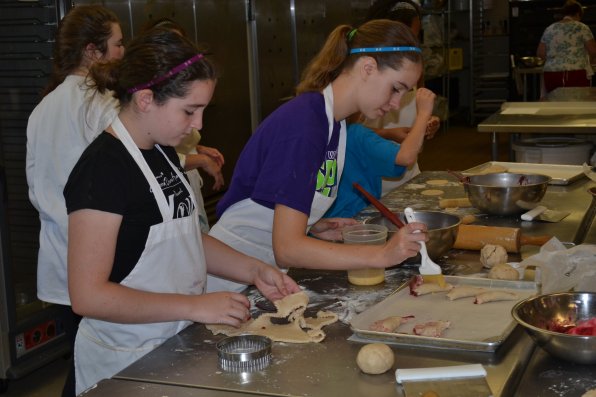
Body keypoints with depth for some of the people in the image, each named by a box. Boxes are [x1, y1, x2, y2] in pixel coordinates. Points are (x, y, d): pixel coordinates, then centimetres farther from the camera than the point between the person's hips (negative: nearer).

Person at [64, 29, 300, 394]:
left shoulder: (163, 152, 5)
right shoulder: (103, 169, -22)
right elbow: (88, 295, -24)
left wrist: (254, 271, 0)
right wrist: (195, 306, -25)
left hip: (176, 346, 9)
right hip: (127, 362, -8)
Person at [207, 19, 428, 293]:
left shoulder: (335, 122, 5)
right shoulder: (303, 123, -22)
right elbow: (287, 248, -27)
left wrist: (313, 228, -4)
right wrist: (383, 255, -30)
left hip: (270, 268, 8)